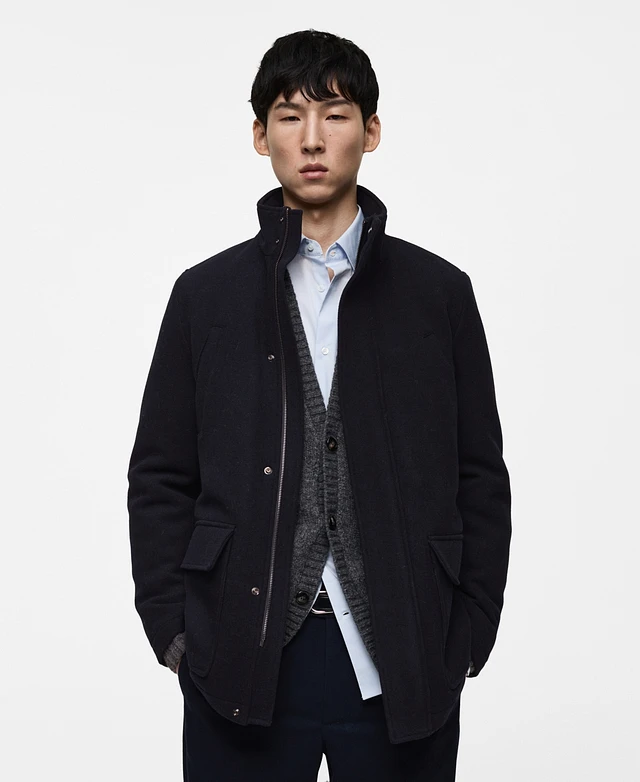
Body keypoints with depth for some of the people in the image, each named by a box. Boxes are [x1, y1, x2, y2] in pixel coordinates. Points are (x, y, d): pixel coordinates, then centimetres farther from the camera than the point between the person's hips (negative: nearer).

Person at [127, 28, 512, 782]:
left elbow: (479, 478, 6)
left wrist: (467, 639, 0)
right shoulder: (206, 294, 6)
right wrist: (173, 634, -1)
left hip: (405, 670, 0)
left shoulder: (439, 293, 5)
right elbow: (160, 478, 6)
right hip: (241, 666, 0)